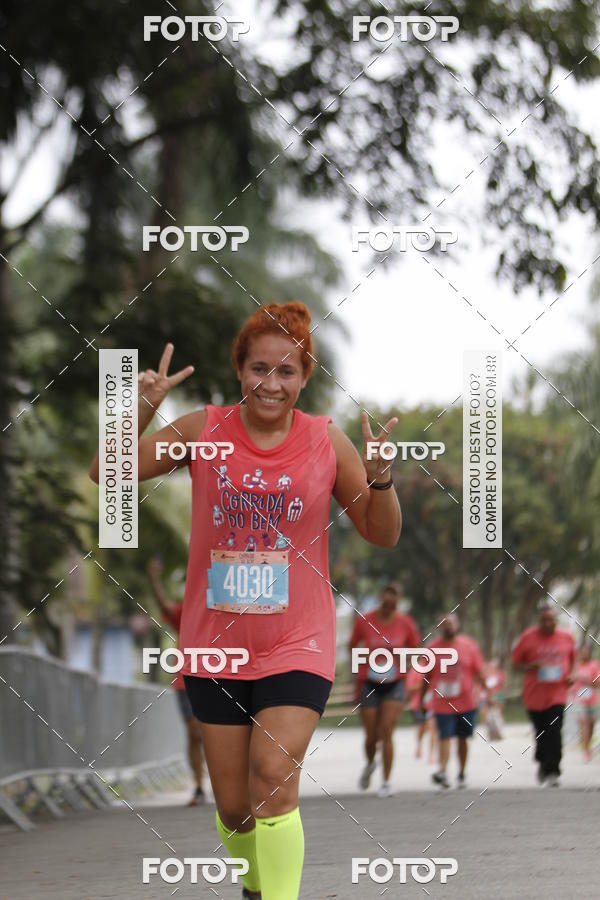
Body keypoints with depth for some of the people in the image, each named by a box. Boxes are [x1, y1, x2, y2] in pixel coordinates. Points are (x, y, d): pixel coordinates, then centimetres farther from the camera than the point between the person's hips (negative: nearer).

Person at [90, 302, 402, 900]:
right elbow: (108, 474, -1)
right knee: (233, 807, 9)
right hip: (215, 644, 2)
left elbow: (383, 536, 5)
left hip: (296, 647, -1)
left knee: (274, 784, -20)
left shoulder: (326, 442, -2)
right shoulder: (203, 430, -2)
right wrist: (142, 413, -17)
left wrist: (380, 478, -15)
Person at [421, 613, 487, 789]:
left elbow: (479, 673, 6)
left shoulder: (469, 645, 3)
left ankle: (462, 774, 23)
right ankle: (442, 771, -27)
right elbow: (427, 677, 10)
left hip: (466, 702, 1)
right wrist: (421, 701, 11)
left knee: (463, 739, 10)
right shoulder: (432, 647, 4)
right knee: (445, 737, -14)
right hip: (443, 704, -1)